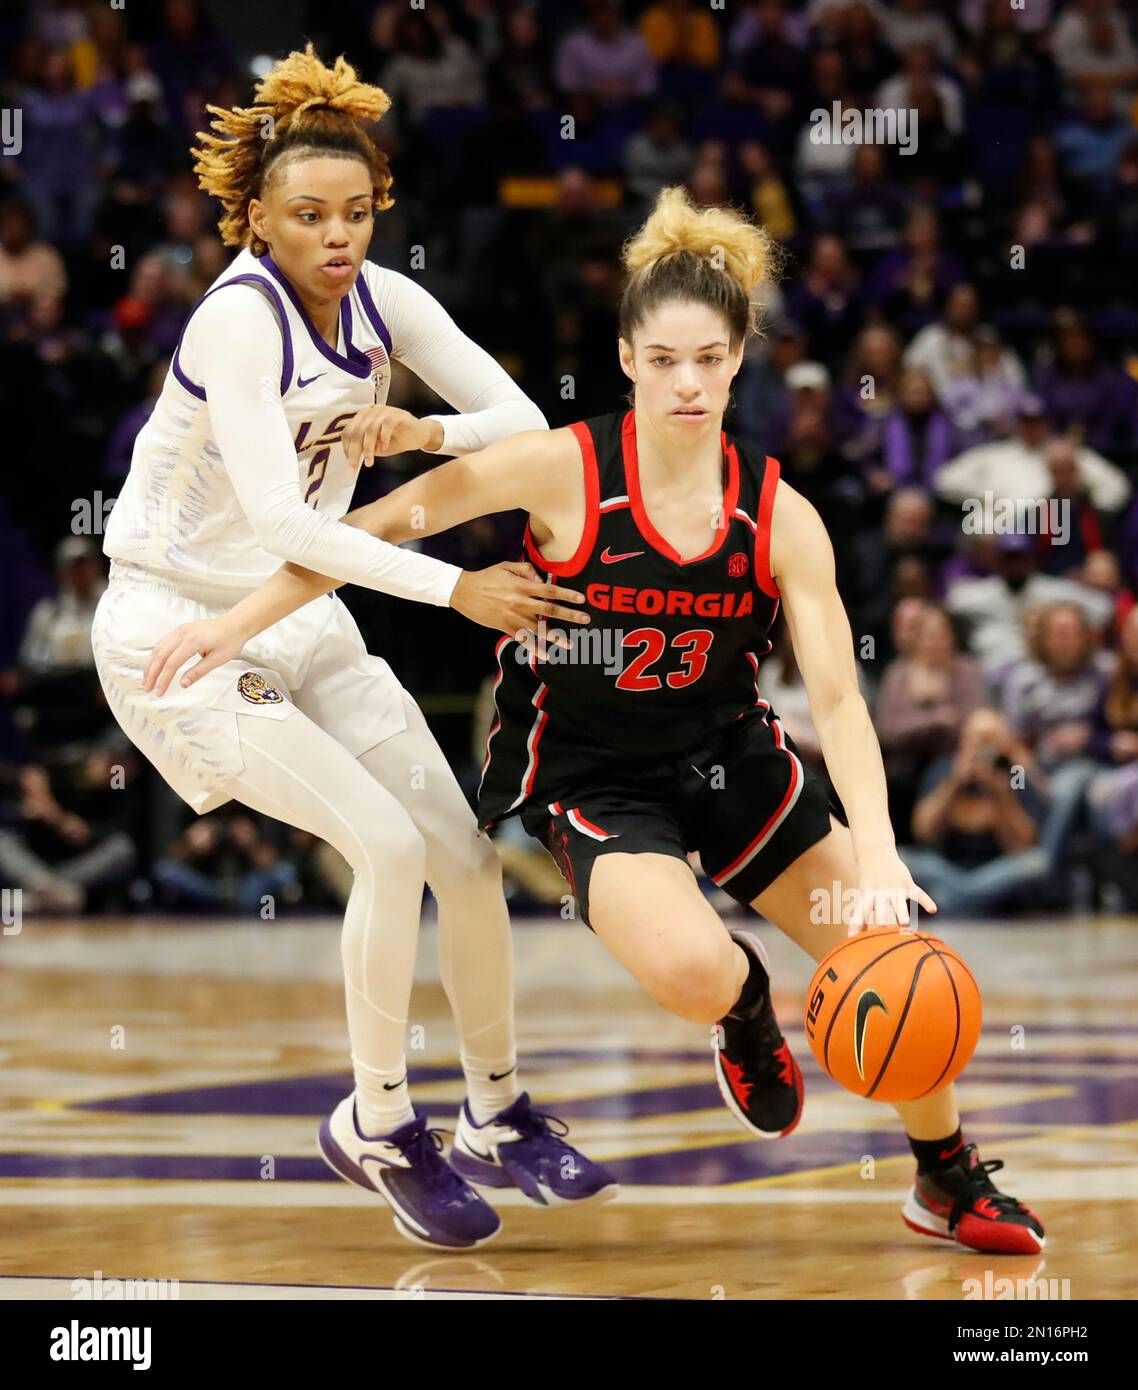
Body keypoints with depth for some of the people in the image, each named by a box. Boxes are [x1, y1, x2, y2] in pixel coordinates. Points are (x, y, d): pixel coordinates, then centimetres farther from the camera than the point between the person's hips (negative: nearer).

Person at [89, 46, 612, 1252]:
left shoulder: (381, 299, -4)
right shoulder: (239, 317, -25)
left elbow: (522, 421, -2)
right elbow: (278, 519, -34)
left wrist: (424, 431, -23)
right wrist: (454, 588, -37)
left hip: (301, 622, 7)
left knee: (463, 851, 1)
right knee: (386, 844, -18)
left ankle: (498, 1111, 19)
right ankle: (378, 1127, 0)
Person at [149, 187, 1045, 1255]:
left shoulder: (780, 517, -12)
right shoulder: (562, 470, -19)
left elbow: (837, 695, -15)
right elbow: (382, 525, -11)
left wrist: (876, 853, -29)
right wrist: (237, 624, -14)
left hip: (730, 756, 4)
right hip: (592, 777, -3)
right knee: (690, 972, -32)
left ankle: (951, 1184, 28)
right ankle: (744, 1005, 10)